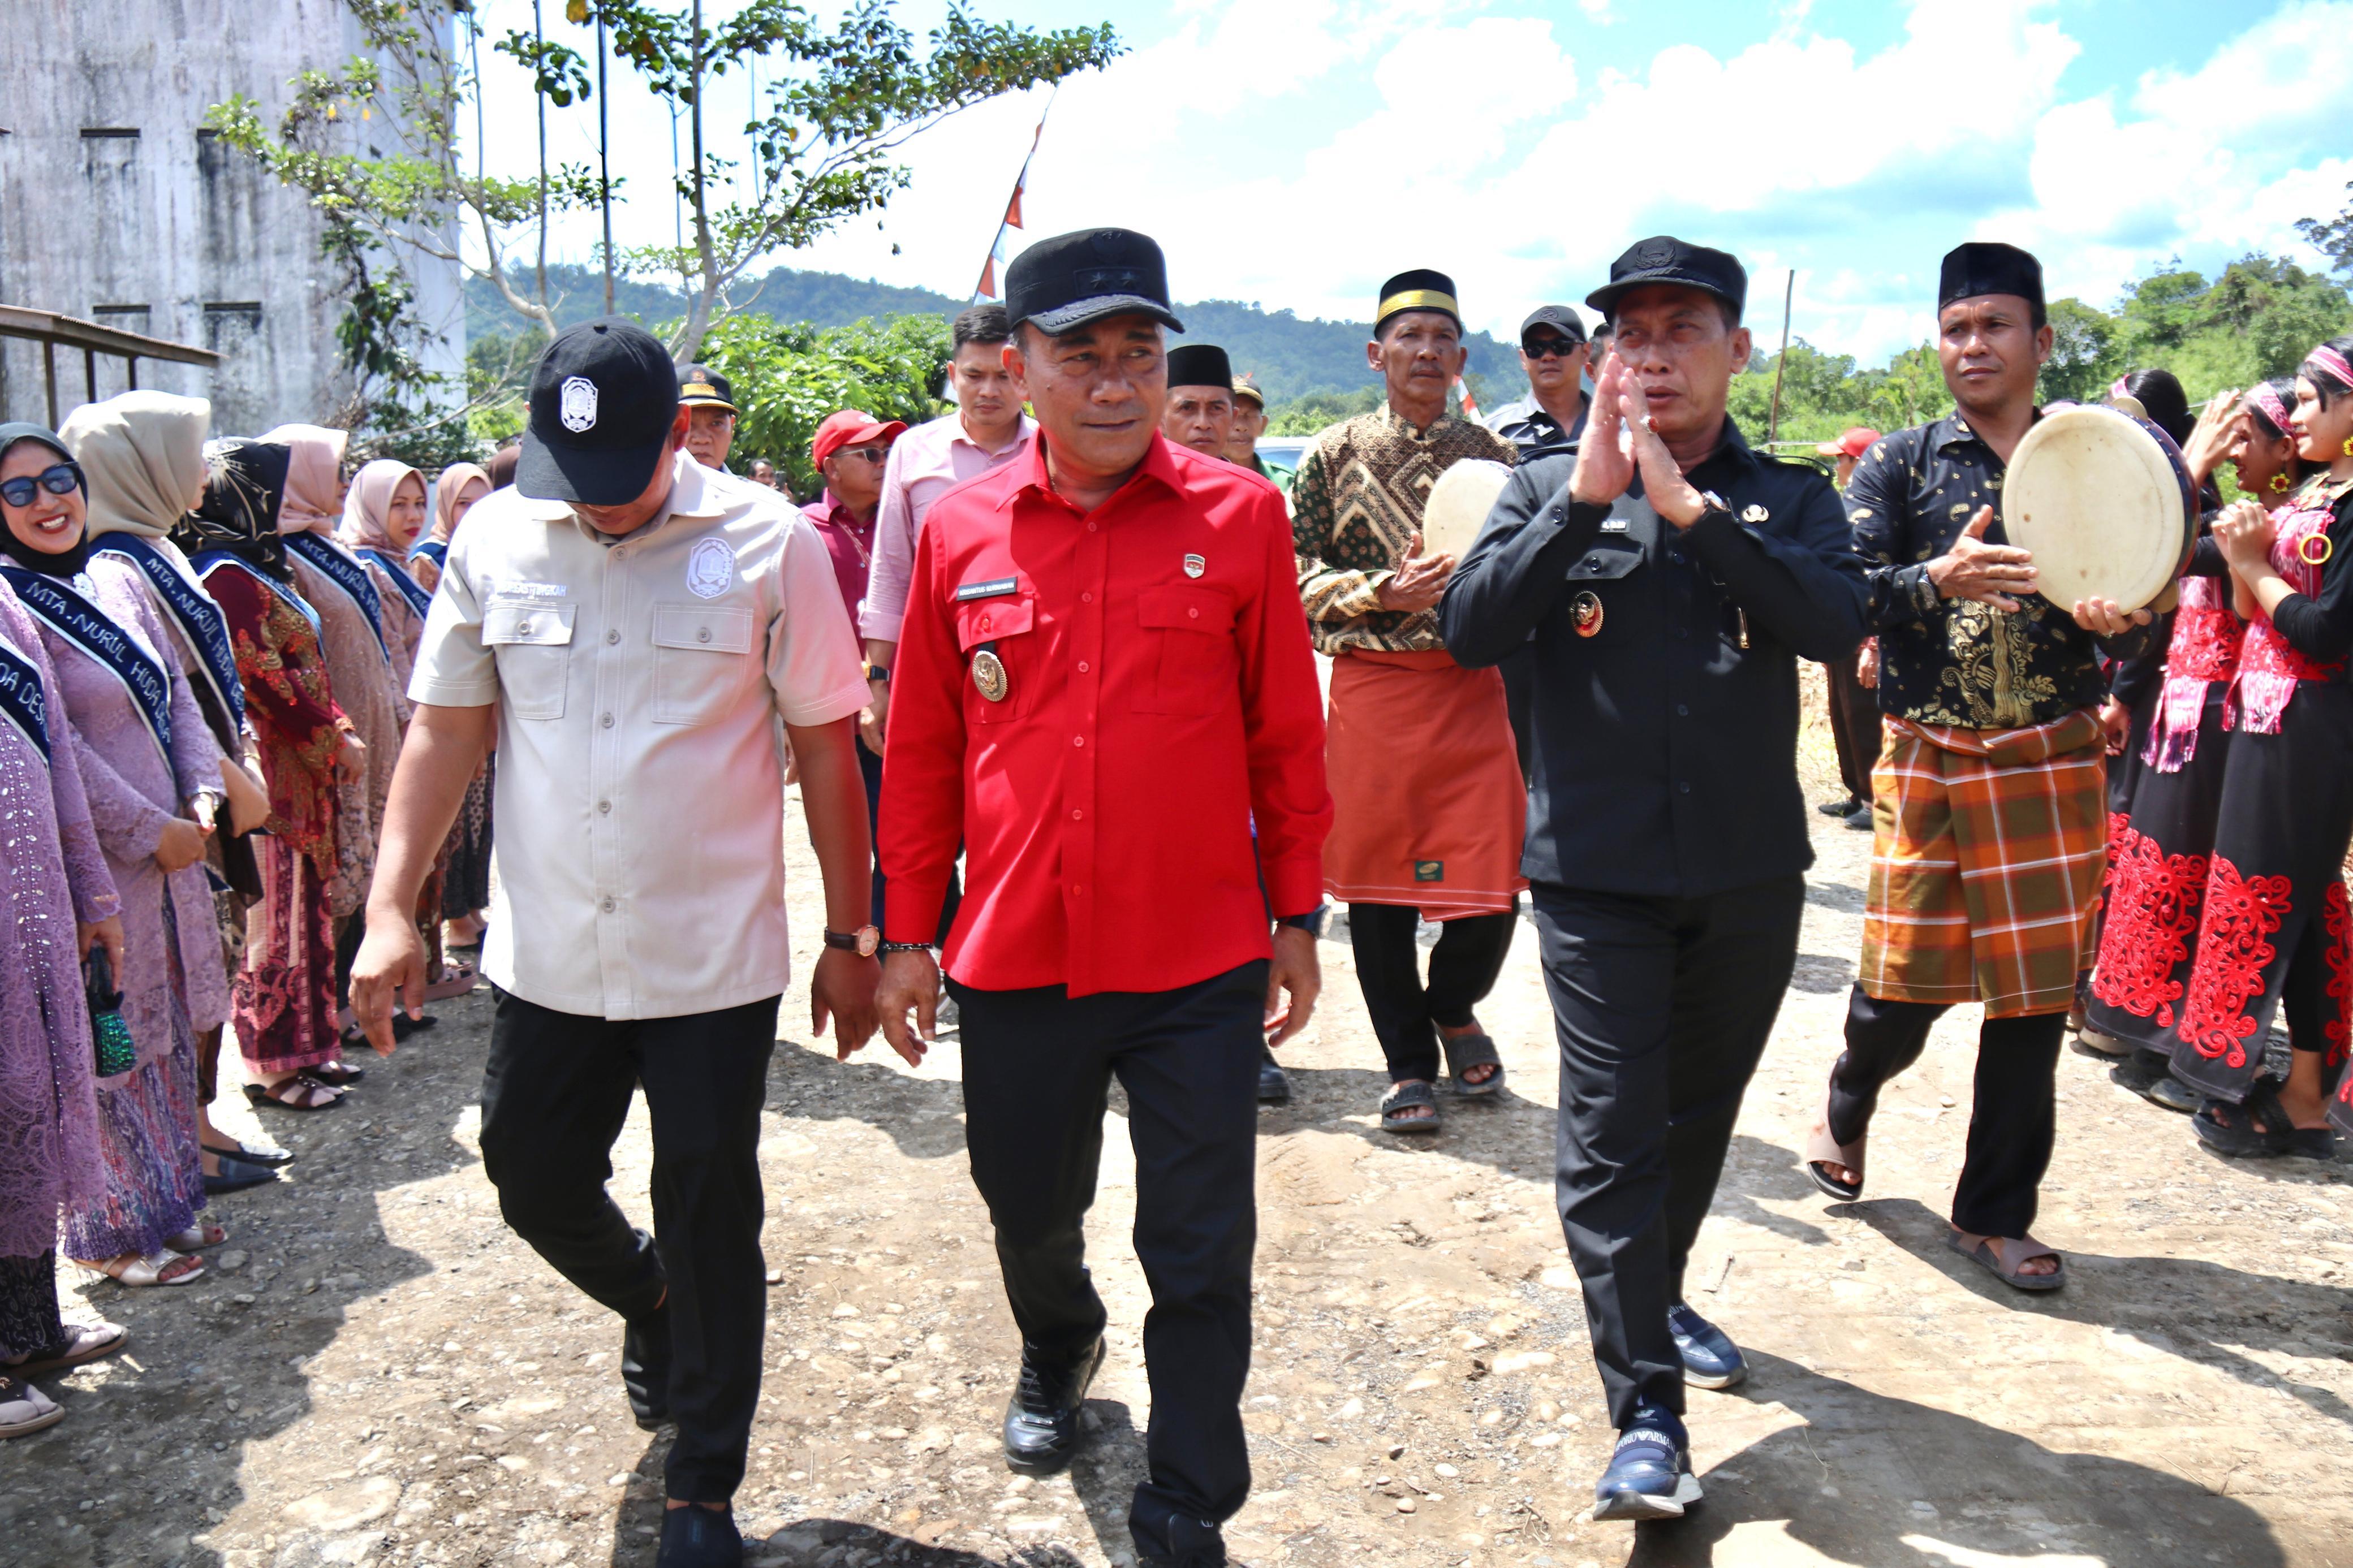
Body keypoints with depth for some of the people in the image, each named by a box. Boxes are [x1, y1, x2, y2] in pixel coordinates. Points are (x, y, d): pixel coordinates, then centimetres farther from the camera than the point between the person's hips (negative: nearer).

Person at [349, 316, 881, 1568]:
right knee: (533, 1184, 15)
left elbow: (826, 745, -4)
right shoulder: (495, 540, 0)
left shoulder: (766, 542, -8)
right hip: (547, 957, 4)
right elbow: (445, 732, 5)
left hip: (715, 960, -3)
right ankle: (652, 1303, 49)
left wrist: (849, 935, -2)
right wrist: (389, 909, -3)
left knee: (709, 1218, 5)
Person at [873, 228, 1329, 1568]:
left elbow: (1287, 734, 0)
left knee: (1201, 1255, 6)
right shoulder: (960, 533, 0)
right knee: (1028, 1206, 23)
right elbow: (923, 751, 6)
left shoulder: (1241, 516, -4)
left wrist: (1297, 917, 2)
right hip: (1015, 956, 3)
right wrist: (908, 933, 8)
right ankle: (1058, 1349, 56)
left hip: (1200, 963, -2)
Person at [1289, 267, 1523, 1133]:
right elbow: (1298, 577, 1)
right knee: (1377, 882, 4)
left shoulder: (1492, 454, 10)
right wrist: (1378, 593, -15)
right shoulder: (1335, 454, 5)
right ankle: (1409, 1062, 21)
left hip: (1475, 688, 2)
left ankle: (1453, 1010, 29)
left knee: (1493, 885, -2)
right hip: (1371, 689, -1)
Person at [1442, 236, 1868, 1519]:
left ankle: (1659, 1298, 42)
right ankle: (1646, 1412, 2)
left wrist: (1693, 509, -20)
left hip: (1750, 871, 3)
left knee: (1700, 1112, 18)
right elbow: (1468, 630, -12)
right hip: (1598, 871, -2)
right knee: (1609, 1132, -6)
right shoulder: (1549, 491, 2)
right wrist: (1586, 500, -19)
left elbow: (1835, 625, -15)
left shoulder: (1790, 499, 5)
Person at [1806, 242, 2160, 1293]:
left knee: (2035, 992, 5)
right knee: (1904, 981, -1)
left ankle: (1994, 1214, 21)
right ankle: (1848, 1103, 34)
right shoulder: (1901, 464, 3)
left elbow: (2147, 623, 7)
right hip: (1929, 759, -1)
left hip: (2055, 761, 2)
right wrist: (1939, 581, -26)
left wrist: (2117, 622, -16)